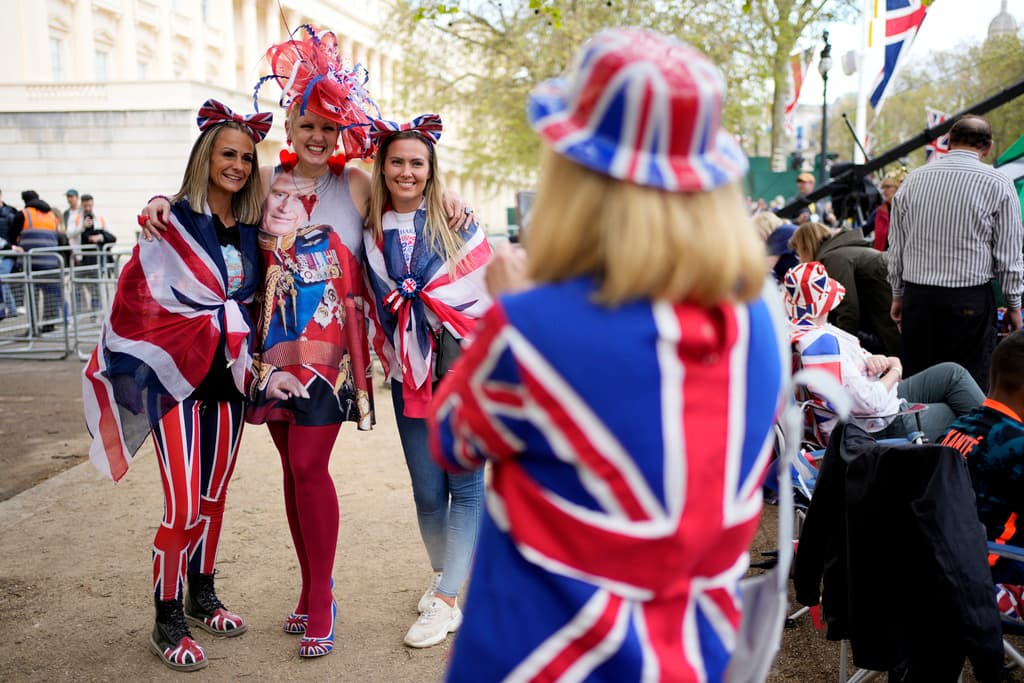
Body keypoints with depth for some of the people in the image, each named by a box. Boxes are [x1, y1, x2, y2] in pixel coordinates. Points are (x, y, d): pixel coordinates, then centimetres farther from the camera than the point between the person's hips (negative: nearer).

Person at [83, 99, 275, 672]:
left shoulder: (252, 229, 7)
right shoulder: (174, 224, -10)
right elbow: (139, 301, -10)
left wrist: (245, 356, 12)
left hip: (227, 378, 6)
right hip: (177, 377, -5)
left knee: (215, 496, 14)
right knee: (184, 507, -6)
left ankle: (202, 595, 32)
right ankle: (168, 621, 12)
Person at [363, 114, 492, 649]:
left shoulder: (456, 222, -1)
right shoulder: (371, 234, 7)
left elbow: (489, 293, -1)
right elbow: (372, 308, 15)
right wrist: (389, 358, 9)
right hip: (409, 375, 3)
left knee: (465, 486, -1)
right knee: (427, 492, 9)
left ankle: (446, 600, 8)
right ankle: (444, 575, 31)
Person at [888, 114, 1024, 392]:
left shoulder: (913, 179, 6)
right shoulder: (997, 184, -3)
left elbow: (896, 244, 10)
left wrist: (898, 294, 19)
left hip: (917, 296, 3)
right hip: (970, 301, -3)